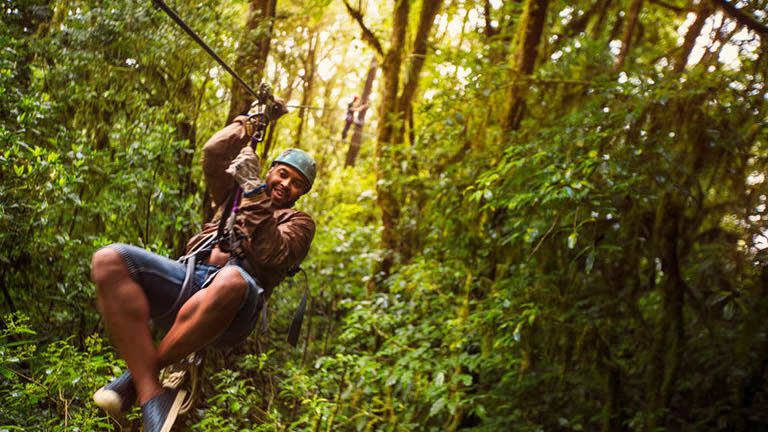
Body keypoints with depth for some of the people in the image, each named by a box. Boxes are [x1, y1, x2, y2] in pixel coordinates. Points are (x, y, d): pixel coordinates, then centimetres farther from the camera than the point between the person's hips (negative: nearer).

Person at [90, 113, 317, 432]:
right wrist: (251, 123, 30)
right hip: (189, 274, 5)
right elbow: (213, 153, 23)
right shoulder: (233, 195, 35)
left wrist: (253, 190, -1)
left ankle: (135, 377, -25)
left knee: (231, 281, -45)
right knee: (109, 260, -24)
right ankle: (152, 394, -32)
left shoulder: (298, 223, 20)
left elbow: (272, 253, 0)